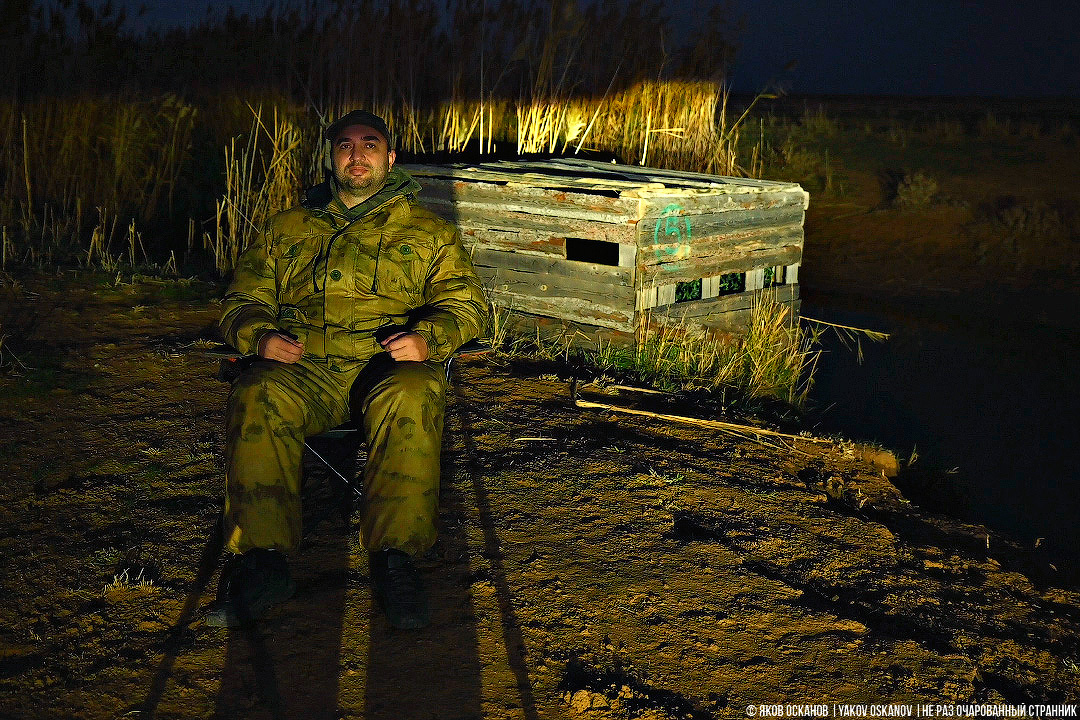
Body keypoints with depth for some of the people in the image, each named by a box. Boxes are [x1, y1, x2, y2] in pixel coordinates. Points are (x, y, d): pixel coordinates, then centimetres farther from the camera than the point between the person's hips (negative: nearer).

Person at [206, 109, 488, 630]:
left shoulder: (428, 233, 22)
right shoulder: (288, 228, 27)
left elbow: (465, 302, 11)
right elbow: (242, 300, 21)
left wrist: (428, 337, -12)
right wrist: (260, 335, -4)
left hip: (387, 364, -1)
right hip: (302, 368, 2)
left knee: (412, 397, -38)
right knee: (256, 397, -33)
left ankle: (394, 557, -38)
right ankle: (261, 559, -35)